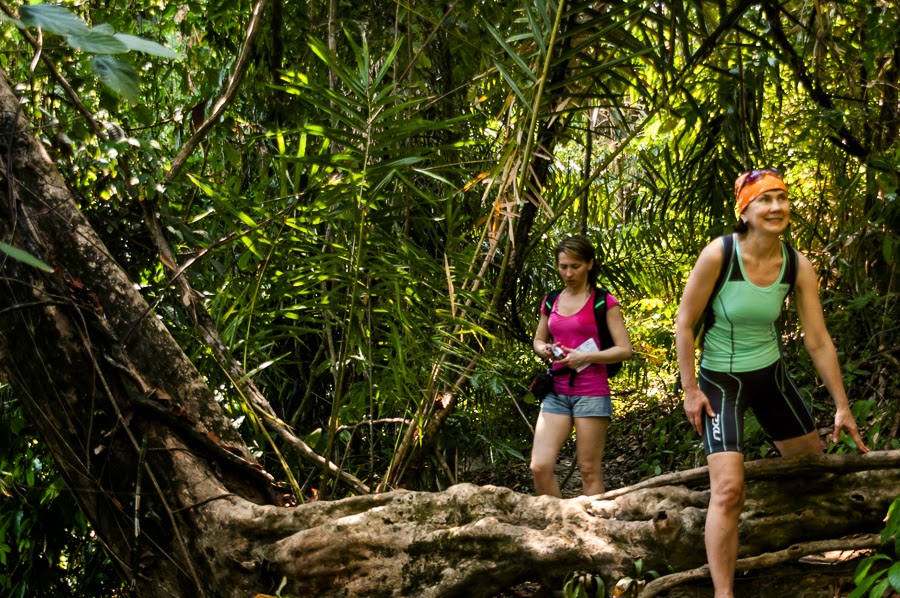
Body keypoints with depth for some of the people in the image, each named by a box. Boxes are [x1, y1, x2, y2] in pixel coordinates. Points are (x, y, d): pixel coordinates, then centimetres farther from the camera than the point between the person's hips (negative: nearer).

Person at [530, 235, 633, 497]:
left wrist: (585, 357, -17)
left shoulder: (604, 303, -2)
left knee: (589, 470, -1)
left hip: (591, 393, -5)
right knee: (540, 467, -5)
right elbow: (538, 340, 25)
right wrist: (545, 350, 1)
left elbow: (624, 349, -5)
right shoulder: (551, 302, 12)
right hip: (556, 393, 5)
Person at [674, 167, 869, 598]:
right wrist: (690, 391, -12)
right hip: (721, 380, -5)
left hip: (770, 374, 5)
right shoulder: (718, 255, -22)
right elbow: (684, 323, -13)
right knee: (728, 489, -18)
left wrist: (842, 406, 0)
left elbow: (818, 341, -3)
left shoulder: (798, 266, -10)